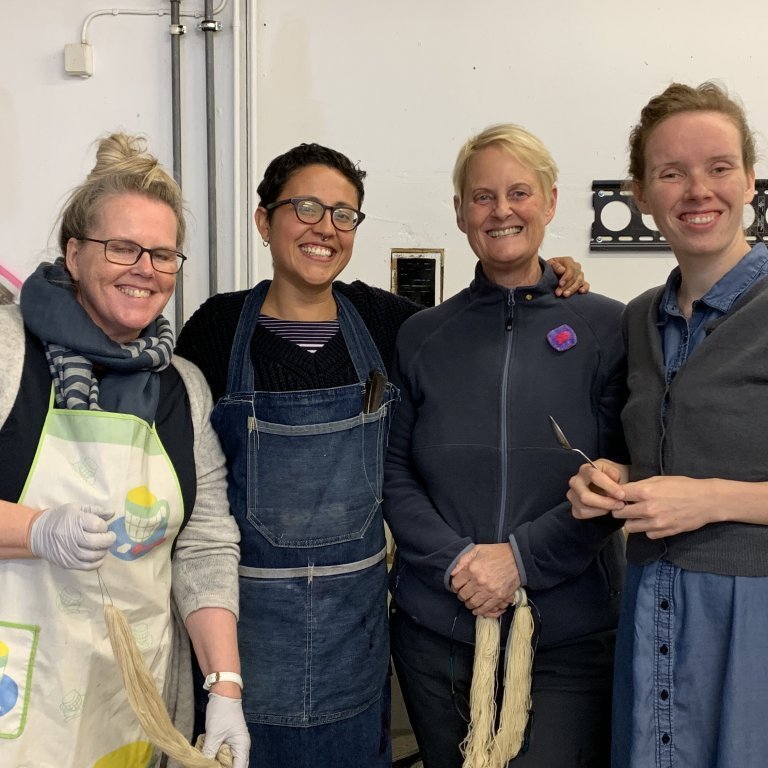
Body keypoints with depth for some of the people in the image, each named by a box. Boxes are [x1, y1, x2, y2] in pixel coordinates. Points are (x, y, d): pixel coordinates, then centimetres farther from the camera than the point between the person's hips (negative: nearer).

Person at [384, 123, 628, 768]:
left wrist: (520, 556, -14)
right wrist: (456, 561, -12)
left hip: (570, 635, -2)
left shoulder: (607, 328, 0)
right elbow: (393, 473, 3)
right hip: (436, 629, 2)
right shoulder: (423, 336, 6)